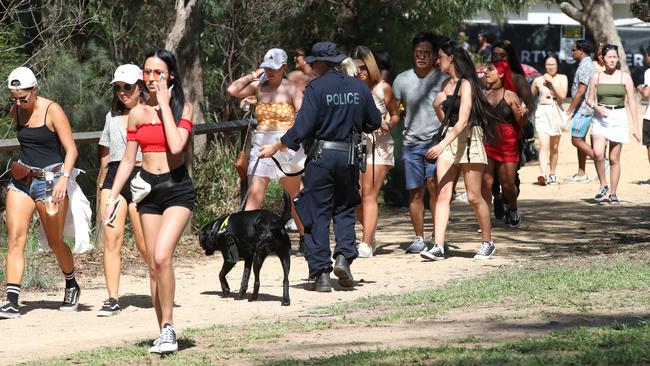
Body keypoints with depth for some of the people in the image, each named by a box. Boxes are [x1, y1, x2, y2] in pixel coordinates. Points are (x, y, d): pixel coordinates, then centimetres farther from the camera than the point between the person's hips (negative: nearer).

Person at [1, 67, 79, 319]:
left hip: (50, 179, -5)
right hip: (22, 179, 5)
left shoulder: (52, 111, -11)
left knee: (55, 242, 6)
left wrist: (63, 178, -27)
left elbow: (71, 149, -13)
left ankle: (72, 286, 34)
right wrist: (23, 165, 10)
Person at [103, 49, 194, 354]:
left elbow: (176, 146, -20)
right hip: (148, 190, 4)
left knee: (162, 257, -22)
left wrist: (165, 105, -13)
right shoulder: (137, 114, 8)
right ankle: (165, 333, 11)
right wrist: (112, 198, 7)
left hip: (177, 188, -4)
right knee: (154, 265, 4)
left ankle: (168, 327, -13)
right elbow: (128, 160, 12)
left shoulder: (183, 108, -2)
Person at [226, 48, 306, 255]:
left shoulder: (291, 90, -1)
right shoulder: (259, 87, 9)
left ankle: (304, 240, 25)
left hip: (286, 146, -2)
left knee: (295, 196, 10)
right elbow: (233, 90, -1)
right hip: (262, 145, 2)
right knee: (254, 194, -9)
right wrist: (252, 76, 0)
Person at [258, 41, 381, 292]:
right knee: (345, 209, 19)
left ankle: (320, 273, -1)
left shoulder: (316, 88, -10)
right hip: (349, 156, 4)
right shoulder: (359, 87, 5)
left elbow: (303, 127, -15)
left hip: (321, 157, -4)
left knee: (317, 214, 3)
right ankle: (344, 256, -1)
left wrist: (276, 147, -6)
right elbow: (375, 122, 11)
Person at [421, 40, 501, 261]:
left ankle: (488, 243, 15)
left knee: (474, 197, 0)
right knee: (443, 195, -5)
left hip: (468, 139, -7)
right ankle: (438, 247, -10)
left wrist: (442, 145, -29)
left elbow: (462, 121, -21)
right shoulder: (446, 85, 13)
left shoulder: (466, 84, -12)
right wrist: (437, 106, 2)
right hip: (448, 140, 7)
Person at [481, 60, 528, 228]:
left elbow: (521, 122, -1)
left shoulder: (510, 96, -2)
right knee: (485, 181, -9)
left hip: (507, 144, -1)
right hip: (485, 143, 1)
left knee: (507, 184, 6)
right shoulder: (482, 94, 5)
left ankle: (513, 210, 36)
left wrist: (523, 114, -22)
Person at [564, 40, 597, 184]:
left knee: (576, 140, -9)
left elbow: (581, 91, -22)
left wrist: (569, 110, -19)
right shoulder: (589, 65, 16)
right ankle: (581, 174, 13)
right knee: (580, 140, 11)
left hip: (583, 108, -10)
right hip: (584, 109, 10)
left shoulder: (584, 67, -16)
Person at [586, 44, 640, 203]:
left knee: (614, 158, 3)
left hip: (619, 118, 0)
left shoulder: (625, 77, 3)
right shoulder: (596, 77, 5)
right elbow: (589, 99, 12)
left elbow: (632, 102, 3)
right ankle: (603, 185, -3)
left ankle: (613, 193, 12)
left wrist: (635, 127, -2)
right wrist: (596, 107, -13)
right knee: (598, 153, -21)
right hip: (600, 118, 0)